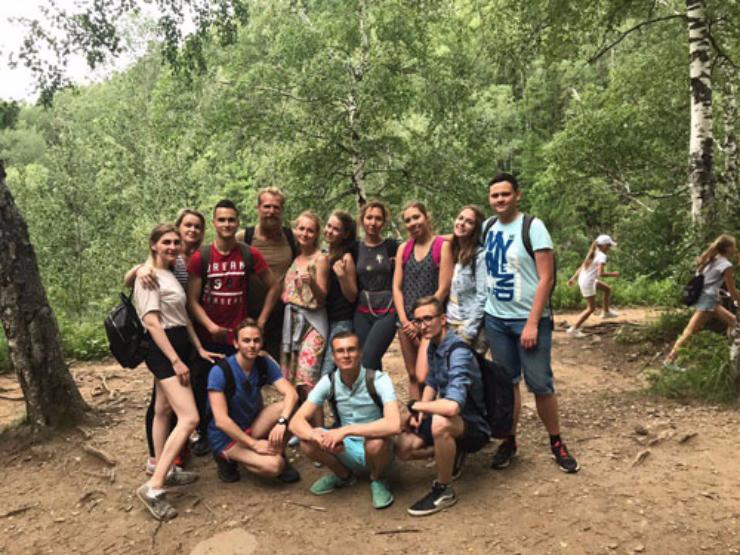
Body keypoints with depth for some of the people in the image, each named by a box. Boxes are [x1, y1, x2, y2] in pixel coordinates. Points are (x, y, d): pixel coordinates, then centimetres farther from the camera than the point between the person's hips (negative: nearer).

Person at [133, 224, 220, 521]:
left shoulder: (171, 274, 15)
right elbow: (151, 321, -19)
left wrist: (199, 348, 15)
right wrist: (176, 361, -23)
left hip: (178, 345, 9)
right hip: (162, 349, -9)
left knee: (164, 411, 18)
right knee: (190, 418, -16)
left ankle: (163, 470, 30)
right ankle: (153, 487, -13)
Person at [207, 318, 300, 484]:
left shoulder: (264, 364, -7)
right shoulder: (220, 371, -22)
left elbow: (291, 393, -18)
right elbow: (221, 420, -25)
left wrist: (281, 422, -36)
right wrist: (254, 444, -24)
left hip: (252, 426, 5)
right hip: (226, 436, -5)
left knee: (289, 408, -21)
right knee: (273, 465, -26)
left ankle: (280, 455, 0)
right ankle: (227, 458, 0)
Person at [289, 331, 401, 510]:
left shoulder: (378, 379, -22)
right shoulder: (328, 382, -11)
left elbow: (394, 425, -37)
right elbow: (296, 421, -15)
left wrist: (345, 430, -39)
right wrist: (320, 437, -36)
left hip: (376, 449, -3)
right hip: (346, 449, 4)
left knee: (376, 442, -37)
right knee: (307, 443, -21)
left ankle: (378, 480, -1)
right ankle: (343, 475, 9)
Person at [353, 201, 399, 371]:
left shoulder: (391, 246, -1)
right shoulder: (355, 248, 8)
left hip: (387, 312, -3)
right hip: (362, 313, 3)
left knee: (367, 361, -14)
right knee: (374, 362, 6)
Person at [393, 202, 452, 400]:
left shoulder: (442, 246, -4)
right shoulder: (403, 249, 11)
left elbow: (443, 289, -9)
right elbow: (397, 287, 7)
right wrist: (405, 321, -4)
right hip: (407, 320, 5)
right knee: (413, 375, 9)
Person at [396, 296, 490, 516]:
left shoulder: (459, 353, -29)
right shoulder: (432, 345, 0)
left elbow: (452, 406, -42)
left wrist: (415, 406, -25)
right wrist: (420, 412, 0)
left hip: (474, 426, -8)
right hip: (453, 423, 8)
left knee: (440, 422, -38)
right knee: (403, 447, -5)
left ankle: (444, 491, -17)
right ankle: (451, 455, 20)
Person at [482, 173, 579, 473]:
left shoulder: (533, 226, -9)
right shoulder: (488, 227, 6)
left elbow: (546, 278, -12)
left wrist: (532, 323, -16)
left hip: (529, 320, -4)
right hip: (495, 320, 4)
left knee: (540, 384, 1)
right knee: (507, 382, 10)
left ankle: (556, 443, 18)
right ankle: (509, 441, 20)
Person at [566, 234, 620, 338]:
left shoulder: (593, 254, 8)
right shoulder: (602, 256, -18)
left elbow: (581, 267, 11)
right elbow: (600, 273, -27)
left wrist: (573, 278, 16)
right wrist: (613, 274, -13)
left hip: (582, 279, 9)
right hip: (588, 283, -9)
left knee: (607, 289, 25)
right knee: (591, 308, 3)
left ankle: (606, 312, 39)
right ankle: (574, 329, 5)